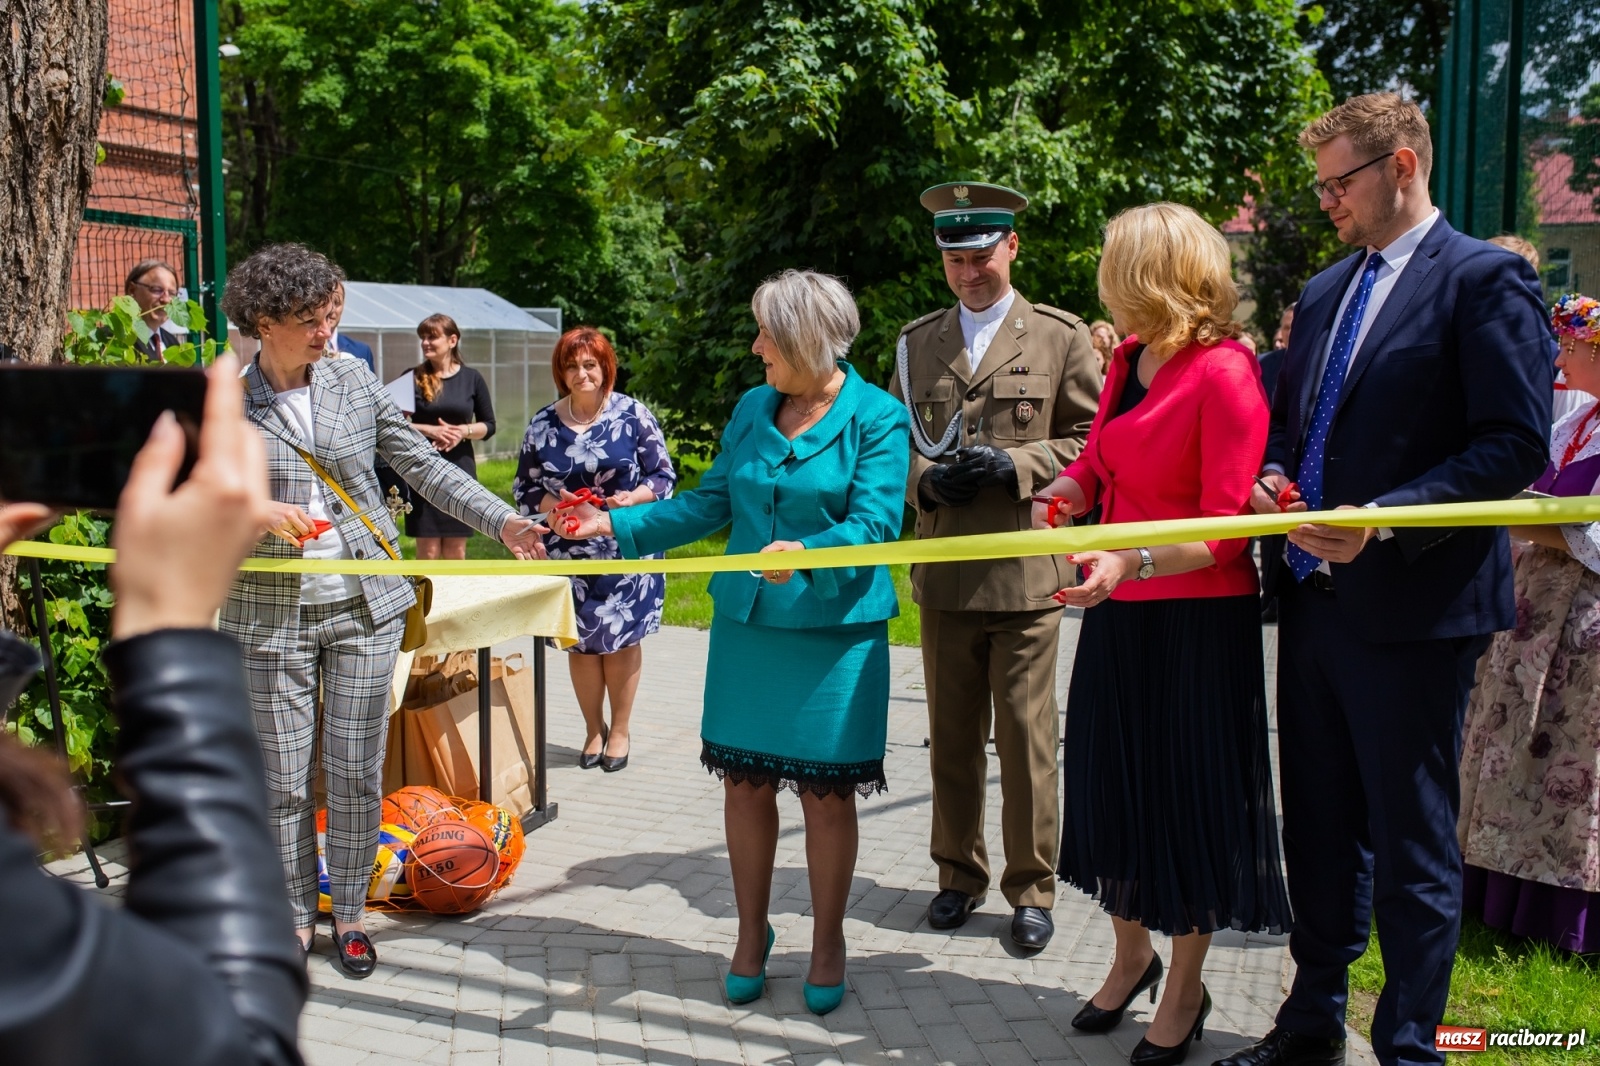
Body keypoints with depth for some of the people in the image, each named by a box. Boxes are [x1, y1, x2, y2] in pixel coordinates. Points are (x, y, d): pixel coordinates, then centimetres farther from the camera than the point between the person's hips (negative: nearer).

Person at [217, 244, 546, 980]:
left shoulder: (356, 385, 4)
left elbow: (424, 467, 7)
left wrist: (502, 522, -2)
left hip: (365, 607, 2)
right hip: (271, 614, -1)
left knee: (356, 773, 7)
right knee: (282, 777, 5)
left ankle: (350, 912, 24)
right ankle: (293, 915, 24)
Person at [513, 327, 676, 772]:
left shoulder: (633, 415, -4)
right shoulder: (543, 425, 2)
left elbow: (664, 476, -1)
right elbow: (524, 489, 7)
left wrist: (631, 499, -20)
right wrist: (555, 505, -13)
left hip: (625, 549, -2)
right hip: (569, 552, 2)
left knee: (622, 638, 4)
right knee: (580, 641, 7)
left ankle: (620, 729, 21)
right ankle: (593, 729, 24)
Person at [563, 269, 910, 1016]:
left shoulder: (877, 418, -7)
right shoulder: (752, 408, 9)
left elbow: (873, 522, -16)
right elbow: (711, 503, 13)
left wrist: (805, 553, -34)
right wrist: (619, 523, 7)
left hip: (834, 630, -4)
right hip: (745, 622, 5)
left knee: (826, 793, 4)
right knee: (744, 783, 9)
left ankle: (827, 944, 24)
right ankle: (751, 934, 28)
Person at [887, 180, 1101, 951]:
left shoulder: (1060, 337, 3)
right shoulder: (917, 343, 12)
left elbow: (1091, 442, 1)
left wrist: (1015, 464, -14)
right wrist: (925, 481, -5)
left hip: (1026, 574, -3)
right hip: (942, 574, 3)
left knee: (1026, 739, 3)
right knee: (951, 739, 12)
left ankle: (1031, 887, 18)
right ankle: (959, 874, 27)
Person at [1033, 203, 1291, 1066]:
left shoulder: (1224, 370, -16)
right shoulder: (1129, 356, 7)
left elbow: (1225, 527, -19)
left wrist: (1134, 562, -33)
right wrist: (1064, 494, -6)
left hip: (1197, 622, -7)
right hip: (1121, 611, 7)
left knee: (1188, 797, 6)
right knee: (1116, 784, 15)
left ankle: (1184, 992, 26)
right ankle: (1130, 955, 37)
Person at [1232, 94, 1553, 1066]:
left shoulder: (1486, 281, -7)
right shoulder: (1324, 292, 16)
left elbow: (1517, 444, -13)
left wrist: (1387, 518, -22)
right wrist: (1272, 479, 1)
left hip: (1412, 607, -7)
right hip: (1313, 597, 7)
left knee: (1412, 842, 4)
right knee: (1318, 828, 16)